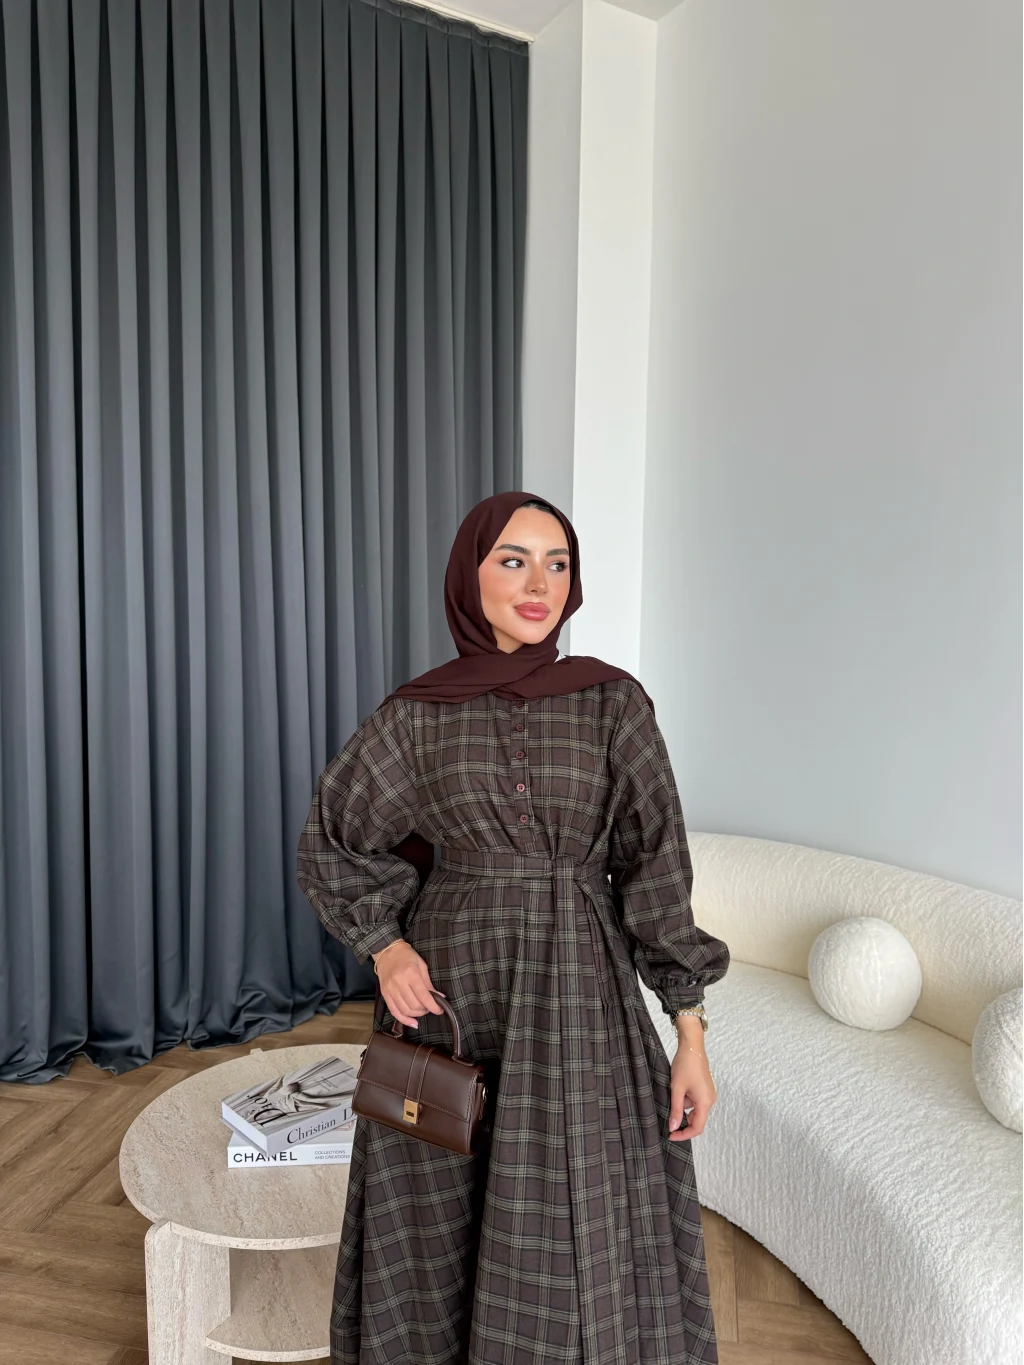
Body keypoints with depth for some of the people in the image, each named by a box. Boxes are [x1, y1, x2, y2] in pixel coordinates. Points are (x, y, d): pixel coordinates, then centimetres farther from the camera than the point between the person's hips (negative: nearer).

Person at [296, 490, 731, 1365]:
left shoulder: (613, 701, -3)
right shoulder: (417, 714, -2)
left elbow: (657, 865, -2)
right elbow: (334, 841, 10)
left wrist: (691, 1029, -4)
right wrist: (384, 943, -4)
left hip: (576, 995, 0)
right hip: (448, 988, 1)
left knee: (578, 1243, 7)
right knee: (438, 1231, 15)